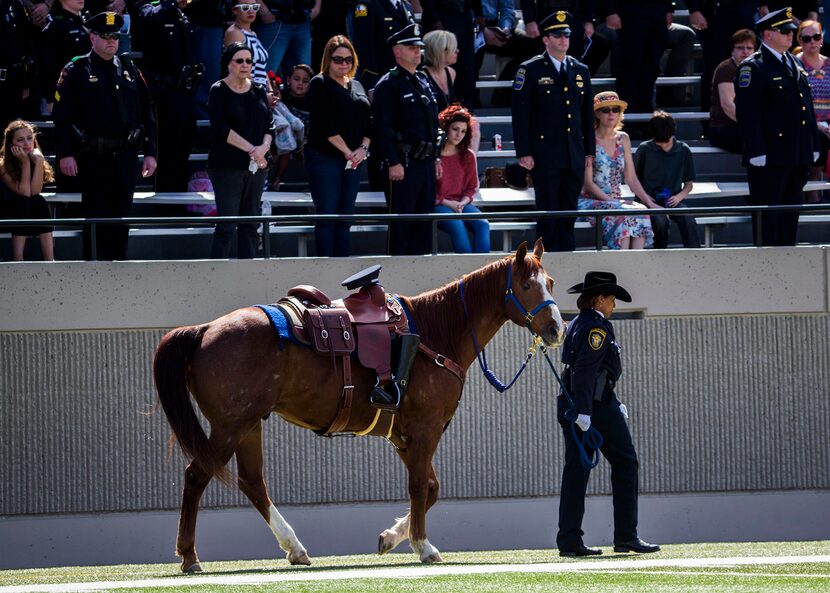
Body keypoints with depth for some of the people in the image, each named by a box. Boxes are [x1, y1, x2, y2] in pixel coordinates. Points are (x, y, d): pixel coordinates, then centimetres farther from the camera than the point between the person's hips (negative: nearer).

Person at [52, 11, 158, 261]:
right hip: (94, 156, -4)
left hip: (126, 155, 4)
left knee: (121, 214, 7)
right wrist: (66, 154, -14)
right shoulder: (76, 70, -1)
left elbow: (146, 113, 14)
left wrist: (150, 153, 8)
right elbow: (62, 116, -6)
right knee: (95, 215, -1)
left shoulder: (129, 69, 12)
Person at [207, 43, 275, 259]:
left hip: (256, 166, 6)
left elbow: (269, 126, 11)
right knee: (226, 226, -10)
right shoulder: (219, 91, -3)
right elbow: (220, 128, -13)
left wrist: (264, 147, -10)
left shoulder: (258, 92, 14)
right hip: (227, 167, -6)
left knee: (250, 226, 5)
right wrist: (251, 149, -16)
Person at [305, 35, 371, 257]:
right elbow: (325, 124, -11)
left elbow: (369, 122, 13)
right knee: (327, 216, -7)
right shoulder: (320, 84, -2)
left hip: (354, 160, 6)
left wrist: (363, 149, -5)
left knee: (345, 217, 6)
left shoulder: (357, 87, 17)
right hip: (325, 158, -6)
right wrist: (347, 152, -14)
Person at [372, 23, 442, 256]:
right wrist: (393, 163, -19)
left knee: (424, 217, 10)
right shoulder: (388, 84, -8)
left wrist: (435, 157, 19)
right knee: (401, 221, -6)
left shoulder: (424, 82, 17)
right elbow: (382, 127, -14)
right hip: (403, 164, -8)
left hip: (426, 163, 8)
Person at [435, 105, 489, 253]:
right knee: (457, 224, -36)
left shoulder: (468, 156, 13)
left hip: (461, 203, 5)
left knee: (482, 224, -26)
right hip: (438, 206, -5)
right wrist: (447, 203, -13)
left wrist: (463, 202, -4)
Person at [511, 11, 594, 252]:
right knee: (548, 211, -4)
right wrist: (524, 152, -11)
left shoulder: (580, 71, 13)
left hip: (574, 157, 5)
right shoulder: (530, 71, -2)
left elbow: (588, 114, 18)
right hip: (545, 157, -5)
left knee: (569, 210, 6)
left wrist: (590, 150, 13)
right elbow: (520, 114, -5)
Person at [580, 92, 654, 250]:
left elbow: (631, 179, 12)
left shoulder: (623, 139, 13)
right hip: (591, 200, -5)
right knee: (621, 213, -35)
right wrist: (611, 201, -19)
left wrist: (650, 203, 0)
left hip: (616, 200, 5)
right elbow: (588, 183, -8)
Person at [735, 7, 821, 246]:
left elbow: (807, 106, 22)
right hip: (770, 158, -8)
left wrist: (813, 145, 16)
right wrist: (756, 152, -20)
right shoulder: (753, 67, -9)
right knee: (767, 217, -5)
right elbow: (747, 112, -15)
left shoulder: (794, 64, 17)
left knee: (791, 216, 11)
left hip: (799, 159, 8)